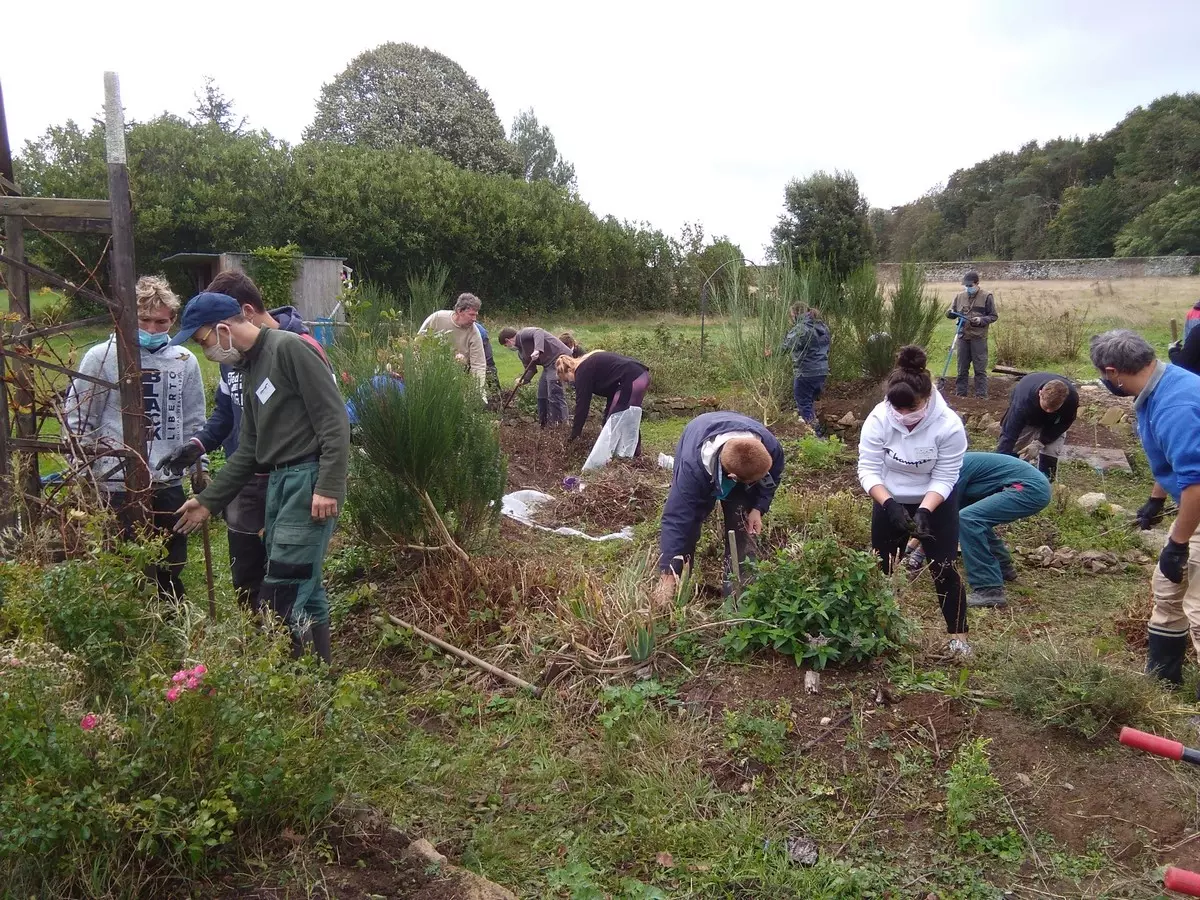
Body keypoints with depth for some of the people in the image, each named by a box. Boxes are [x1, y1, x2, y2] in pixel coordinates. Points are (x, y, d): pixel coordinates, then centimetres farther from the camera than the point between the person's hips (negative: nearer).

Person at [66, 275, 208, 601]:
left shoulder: (185, 361, 6)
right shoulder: (102, 357, -5)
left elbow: (194, 421, 14)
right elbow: (78, 420, -1)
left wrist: (200, 467, 12)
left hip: (169, 483, 4)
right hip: (117, 485, -3)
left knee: (171, 569, 13)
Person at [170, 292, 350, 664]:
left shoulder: (288, 348, -10)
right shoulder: (251, 371, 19)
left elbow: (334, 419, -17)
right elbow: (248, 451, 23)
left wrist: (329, 487, -22)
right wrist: (208, 500, 22)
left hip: (309, 479, -9)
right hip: (278, 481, 9)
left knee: (282, 590, -8)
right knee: (304, 586, 13)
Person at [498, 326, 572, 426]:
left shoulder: (523, 334, -9)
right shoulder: (520, 352, 19)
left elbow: (538, 332, -27)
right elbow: (530, 368, 16)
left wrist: (537, 350, -42)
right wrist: (524, 380, -2)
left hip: (558, 357, -11)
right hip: (549, 364, 11)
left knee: (554, 394, -14)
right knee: (542, 395, 13)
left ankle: (561, 424, -11)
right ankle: (544, 423, 22)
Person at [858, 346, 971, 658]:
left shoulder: (949, 425, -27)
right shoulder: (878, 419, -25)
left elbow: (944, 478, -21)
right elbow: (867, 470, -20)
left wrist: (924, 511, -34)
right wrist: (889, 503, -34)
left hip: (936, 503, -2)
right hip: (889, 501, 2)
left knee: (943, 568, -1)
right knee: (880, 566, 10)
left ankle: (958, 635, 14)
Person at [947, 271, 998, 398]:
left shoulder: (986, 296, -3)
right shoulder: (960, 296, 8)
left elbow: (993, 316, 0)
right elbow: (950, 312, 14)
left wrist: (981, 320, -18)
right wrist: (950, 312, -10)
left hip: (979, 338, -4)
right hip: (963, 337, 4)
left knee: (980, 368, -1)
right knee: (962, 368, 10)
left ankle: (981, 396, 2)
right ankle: (960, 394, 17)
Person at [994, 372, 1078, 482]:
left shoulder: (1072, 397, -39)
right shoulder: (1024, 398, -46)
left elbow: (1064, 424, -19)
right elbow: (1009, 434, -46)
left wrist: (1039, 443, -31)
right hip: (1025, 419, -1)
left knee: (1051, 451, -17)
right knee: (1013, 448, -12)